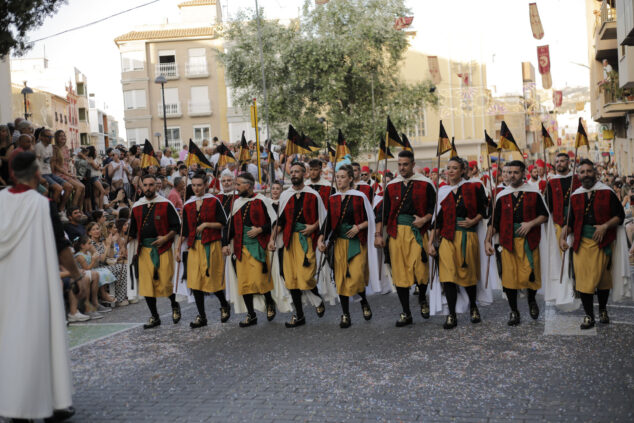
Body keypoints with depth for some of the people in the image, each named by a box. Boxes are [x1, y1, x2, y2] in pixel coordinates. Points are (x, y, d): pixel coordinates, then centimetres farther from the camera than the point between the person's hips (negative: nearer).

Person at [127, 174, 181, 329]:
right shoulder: (137, 207, 11)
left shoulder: (166, 204, -1)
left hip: (163, 248, -4)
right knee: (146, 284, 2)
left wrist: (165, 238, -14)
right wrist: (127, 247, 9)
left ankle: (175, 306, 24)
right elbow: (132, 231, 17)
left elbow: (177, 226, -1)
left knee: (165, 283, -7)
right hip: (144, 249, 4)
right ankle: (154, 317, 14)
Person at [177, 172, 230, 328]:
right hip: (194, 246, 4)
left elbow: (223, 223, -2)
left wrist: (206, 224, -14)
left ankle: (225, 306, 27)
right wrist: (178, 249, 10)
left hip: (211, 245, -4)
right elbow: (184, 230, 13)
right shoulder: (188, 205, 10)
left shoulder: (213, 201, -1)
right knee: (195, 280, -2)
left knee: (212, 278, 0)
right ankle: (201, 316, 7)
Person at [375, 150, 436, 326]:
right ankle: (406, 313, 11)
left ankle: (422, 298, 25)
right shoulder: (391, 186, 11)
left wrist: (425, 219, -13)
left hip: (417, 231, -2)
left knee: (421, 270, -9)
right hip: (396, 232, 2)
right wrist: (378, 234, 2)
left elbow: (434, 208, 5)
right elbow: (382, 212, 10)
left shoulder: (425, 184, 3)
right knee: (399, 272, 1)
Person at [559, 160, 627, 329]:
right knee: (583, 278, -3)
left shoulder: (607, 192, 1)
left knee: (602, 277, 7)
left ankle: (603, 310, 28)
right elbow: (571, 222, 14)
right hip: (581, 243, 2)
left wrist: (605, 226, -16)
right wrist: (562, 237, 0)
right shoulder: (575, 196, 10)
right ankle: (589, 316, 7)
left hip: (602, 242, -2)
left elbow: (620, 216, -1)